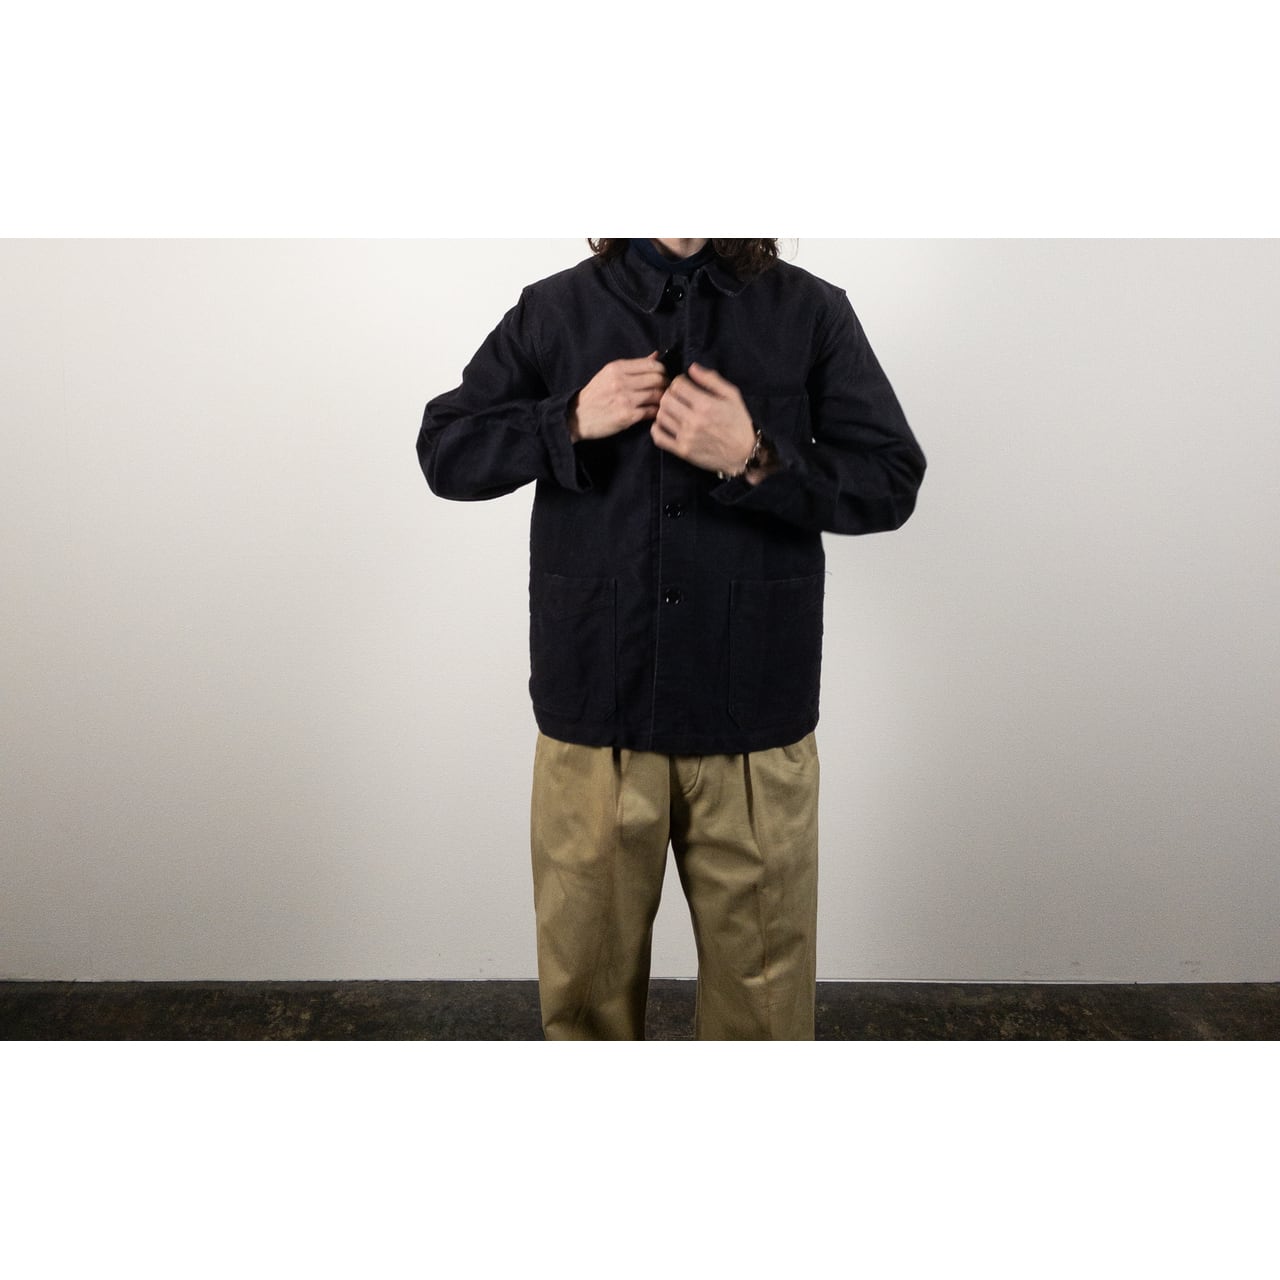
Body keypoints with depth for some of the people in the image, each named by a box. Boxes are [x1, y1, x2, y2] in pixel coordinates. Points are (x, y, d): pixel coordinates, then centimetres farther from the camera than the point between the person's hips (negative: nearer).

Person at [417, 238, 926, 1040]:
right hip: (594, 705, 1)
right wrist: (570, 423, -10)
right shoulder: (552, 310, 5)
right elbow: (444, 453, 6)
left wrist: (756, 460, -17)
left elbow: (892, 483, -1)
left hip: (756, 712, 0)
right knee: (584, 975, 18)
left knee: (764, 978, 14)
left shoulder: (814, 311, 1)